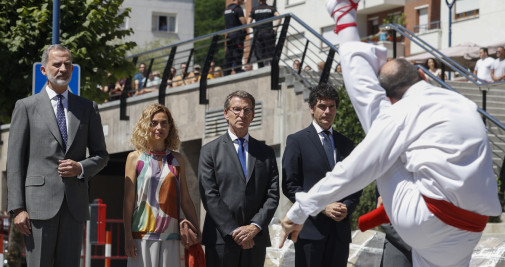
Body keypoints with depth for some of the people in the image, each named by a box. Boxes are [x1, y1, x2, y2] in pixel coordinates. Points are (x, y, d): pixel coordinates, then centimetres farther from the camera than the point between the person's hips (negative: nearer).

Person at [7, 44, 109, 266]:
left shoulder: (88, 108, 14)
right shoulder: (26, 107, 5)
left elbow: (101, 155, 17)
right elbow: (15, 161, 1)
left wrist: (81, 167, -6)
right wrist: (17, 208, -8)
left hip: (75, 205, 3)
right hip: (39, 203, -3)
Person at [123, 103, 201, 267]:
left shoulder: (177, 159, 12)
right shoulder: (135, 158, 4)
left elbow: (185, 200, 14)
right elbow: (128, 200, 1)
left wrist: (197, 233, 8)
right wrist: (128, 236, -5)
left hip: (170, 235, 2)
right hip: (143, 234, -2)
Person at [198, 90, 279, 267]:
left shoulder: (266, 153, 14)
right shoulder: (210, 151, 5)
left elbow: (273, 196, 6)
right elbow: (210, 197, -4)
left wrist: (255, 227, -9)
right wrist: (233, 231, -12)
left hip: (255, 240, 3)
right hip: (221, 239, -2)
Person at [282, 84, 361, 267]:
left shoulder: (346, 144, 17)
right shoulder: (297, 141, 3)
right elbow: (289, 186, -3)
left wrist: (347, 207, -4)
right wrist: (322, 207, -13)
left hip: (340, 231, 4)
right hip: (310, 229, -4)